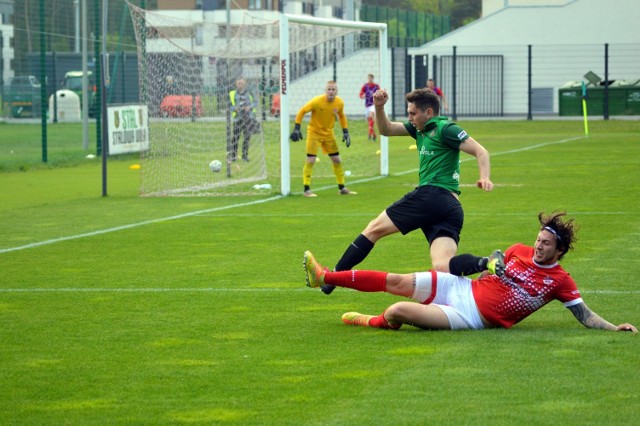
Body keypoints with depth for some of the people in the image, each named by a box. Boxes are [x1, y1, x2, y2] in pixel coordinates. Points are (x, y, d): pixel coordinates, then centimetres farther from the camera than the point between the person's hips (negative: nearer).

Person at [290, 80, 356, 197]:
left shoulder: (340, 103, -9)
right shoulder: (317, 101, -23)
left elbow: (341, 116, 11)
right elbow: (302, 111, -14)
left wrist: (345, 132, 5)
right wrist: (296, 128, -18)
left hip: (328, 133, 5)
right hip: (314, 132, -5)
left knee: (337, 160, 8)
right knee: (310, 160, -12)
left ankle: (342, 188, 20)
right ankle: (307, 189, -4)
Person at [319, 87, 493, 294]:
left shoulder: (445, 129, -1)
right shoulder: (420, 129, 25)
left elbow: (481, 151, -9)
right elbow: (386, 129, 29)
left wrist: (485, 177, -26)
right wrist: (379, 107, 12)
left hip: (431, 195, -8)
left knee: (375, 228, 4)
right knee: (442, 269, -11)